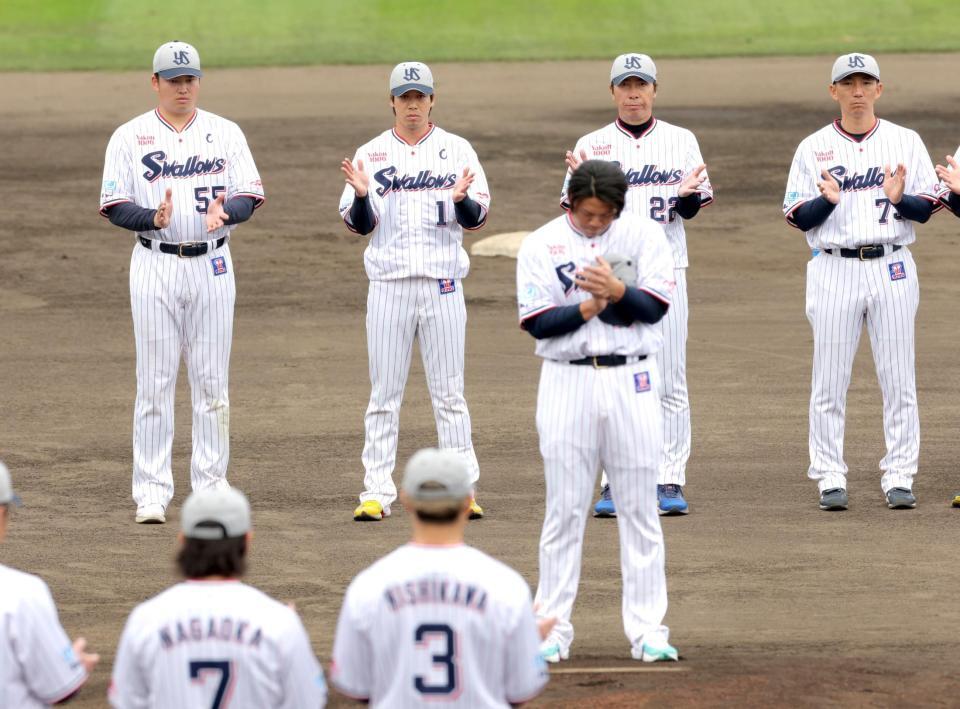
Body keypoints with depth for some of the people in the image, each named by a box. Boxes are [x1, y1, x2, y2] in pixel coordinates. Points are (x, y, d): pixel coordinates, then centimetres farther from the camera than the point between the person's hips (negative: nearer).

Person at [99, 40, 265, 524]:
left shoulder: (225, 134, 7)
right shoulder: (129, 137, 2)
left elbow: (251, 195, 4)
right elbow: (114, 207, -1)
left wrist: (224, 210, -19)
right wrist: (153, 218, -21)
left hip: (212, 265, 2)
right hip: (155, 266, -2)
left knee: (212, 382, 4)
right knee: (155, 381, -2)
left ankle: (211, 489, 10)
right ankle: (151, 493, 1)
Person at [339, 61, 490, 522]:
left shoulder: (457, 151, 6)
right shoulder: (371, 154, 7)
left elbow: (477, 219, 2)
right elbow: (358, 224, 4)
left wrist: (461, 199, -20)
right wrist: (360, 194, -17)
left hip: (443, 285, 0)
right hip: (389, 284, 0)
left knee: (449, 392, 1)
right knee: (384, 393, 1)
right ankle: (377, 493, 3)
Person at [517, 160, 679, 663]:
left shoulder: (643, 234, 3)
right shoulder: (541, 245, 1)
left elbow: (656, 306, -5)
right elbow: (537, 321, -5)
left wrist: (616, 290, -22)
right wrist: (587, 306, -20)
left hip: (632, 381, 1)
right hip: (568, 381, -1)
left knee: (639, 508, 2)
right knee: (564, 509, 1)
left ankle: (647, 630, 6)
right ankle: (553, 629, 6)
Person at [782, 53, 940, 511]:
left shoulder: (905, 142, 7)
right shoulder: (813, 148, 6)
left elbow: (926, 209, 6)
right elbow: (798, 218, 4)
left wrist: (898, 199, -15)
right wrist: (827, 199, -16)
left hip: (892, 269, 1)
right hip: (834, 268, 0)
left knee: (898, 378, 0)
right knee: (829, 381, -2)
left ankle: (899, 477, 6)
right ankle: (830, 477, 5)